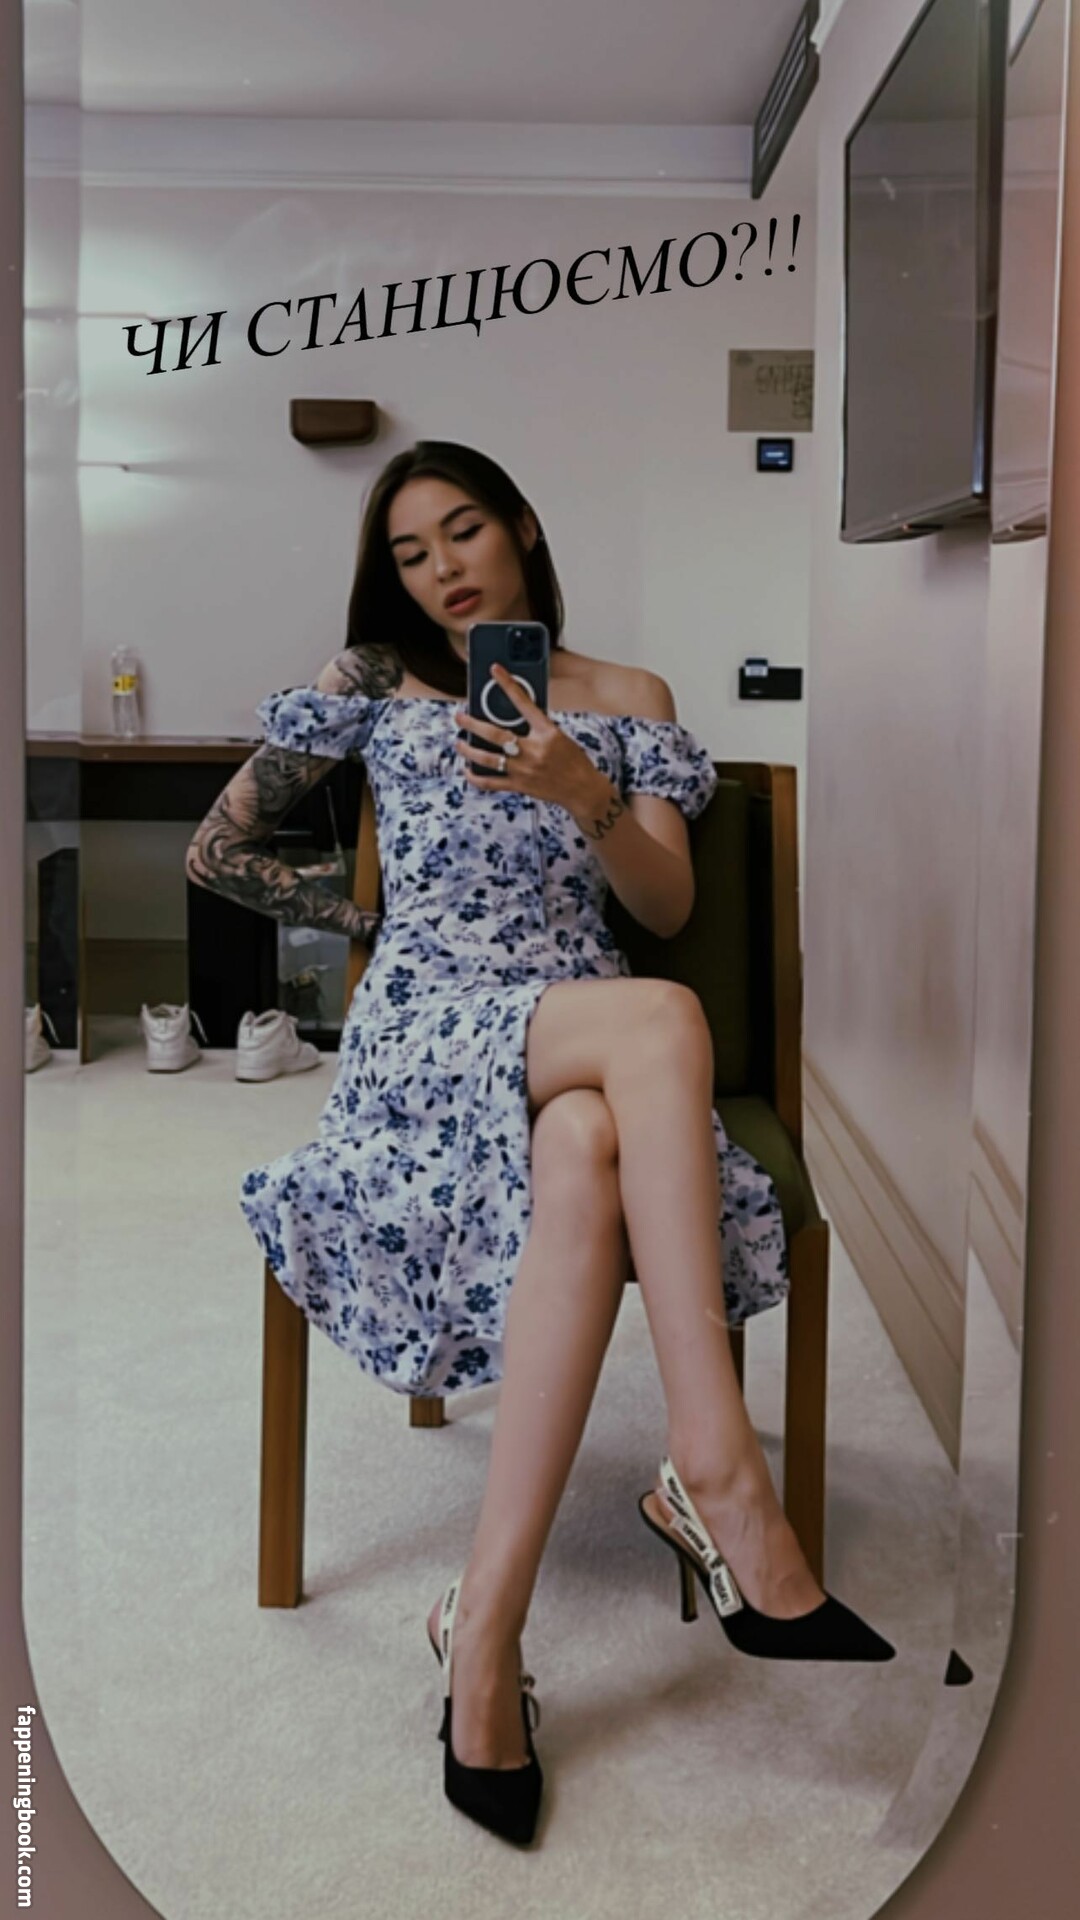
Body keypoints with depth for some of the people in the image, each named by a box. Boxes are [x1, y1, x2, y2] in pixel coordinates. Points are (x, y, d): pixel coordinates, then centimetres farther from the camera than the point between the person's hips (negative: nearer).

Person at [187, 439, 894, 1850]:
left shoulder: (629, 699, 15)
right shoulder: (375, 681, 13)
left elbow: (668, 907, 4)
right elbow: (217, 851, 16)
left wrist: (585, 796, -14)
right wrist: (370, 922, 8)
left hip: (586, 1045, 2)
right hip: (424, 1031, -2)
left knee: (585, 1160, -39)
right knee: (662, 1018, -37)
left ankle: (488, 1622, -40)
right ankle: (718, 1472, -40)